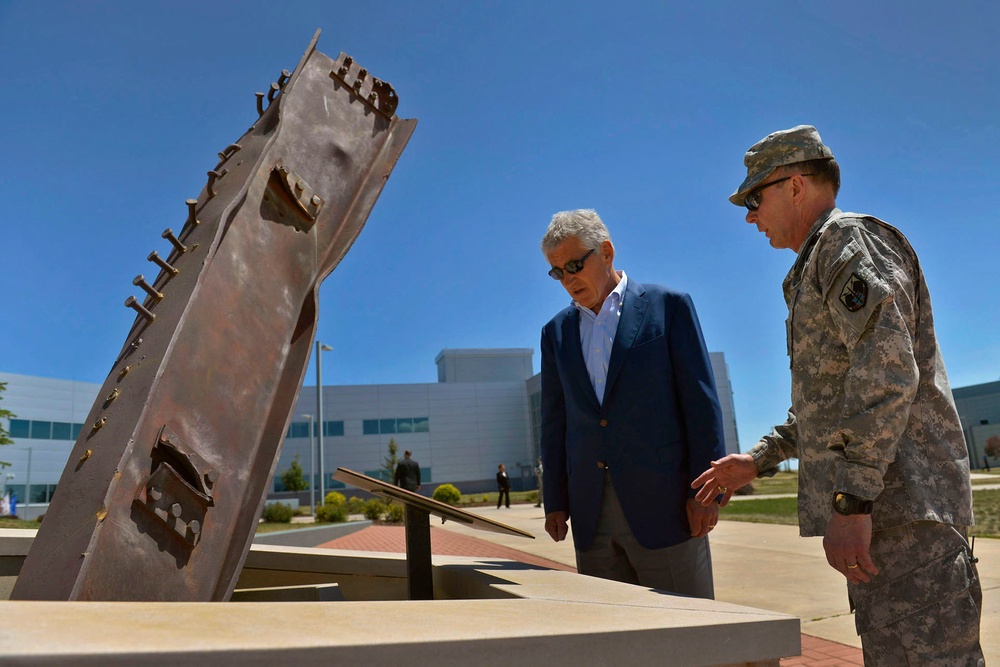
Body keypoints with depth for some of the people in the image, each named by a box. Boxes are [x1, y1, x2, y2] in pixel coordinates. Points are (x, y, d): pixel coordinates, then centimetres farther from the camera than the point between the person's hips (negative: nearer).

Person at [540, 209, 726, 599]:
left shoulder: (668, 306, 2)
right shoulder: (556, 332, 13)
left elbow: (701, 403, -3)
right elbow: (555, 421, 14)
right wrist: (555, 502, 9)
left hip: (663, 504, -3)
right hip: (591, 514, 4)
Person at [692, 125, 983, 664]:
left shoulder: (850, 240, -6)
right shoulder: (819, 264, 26)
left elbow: (886, 371, -21)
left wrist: (850, 498, -24)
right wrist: (758, 459, 26)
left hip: (899, 505, -10)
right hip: (878, 509, 10)